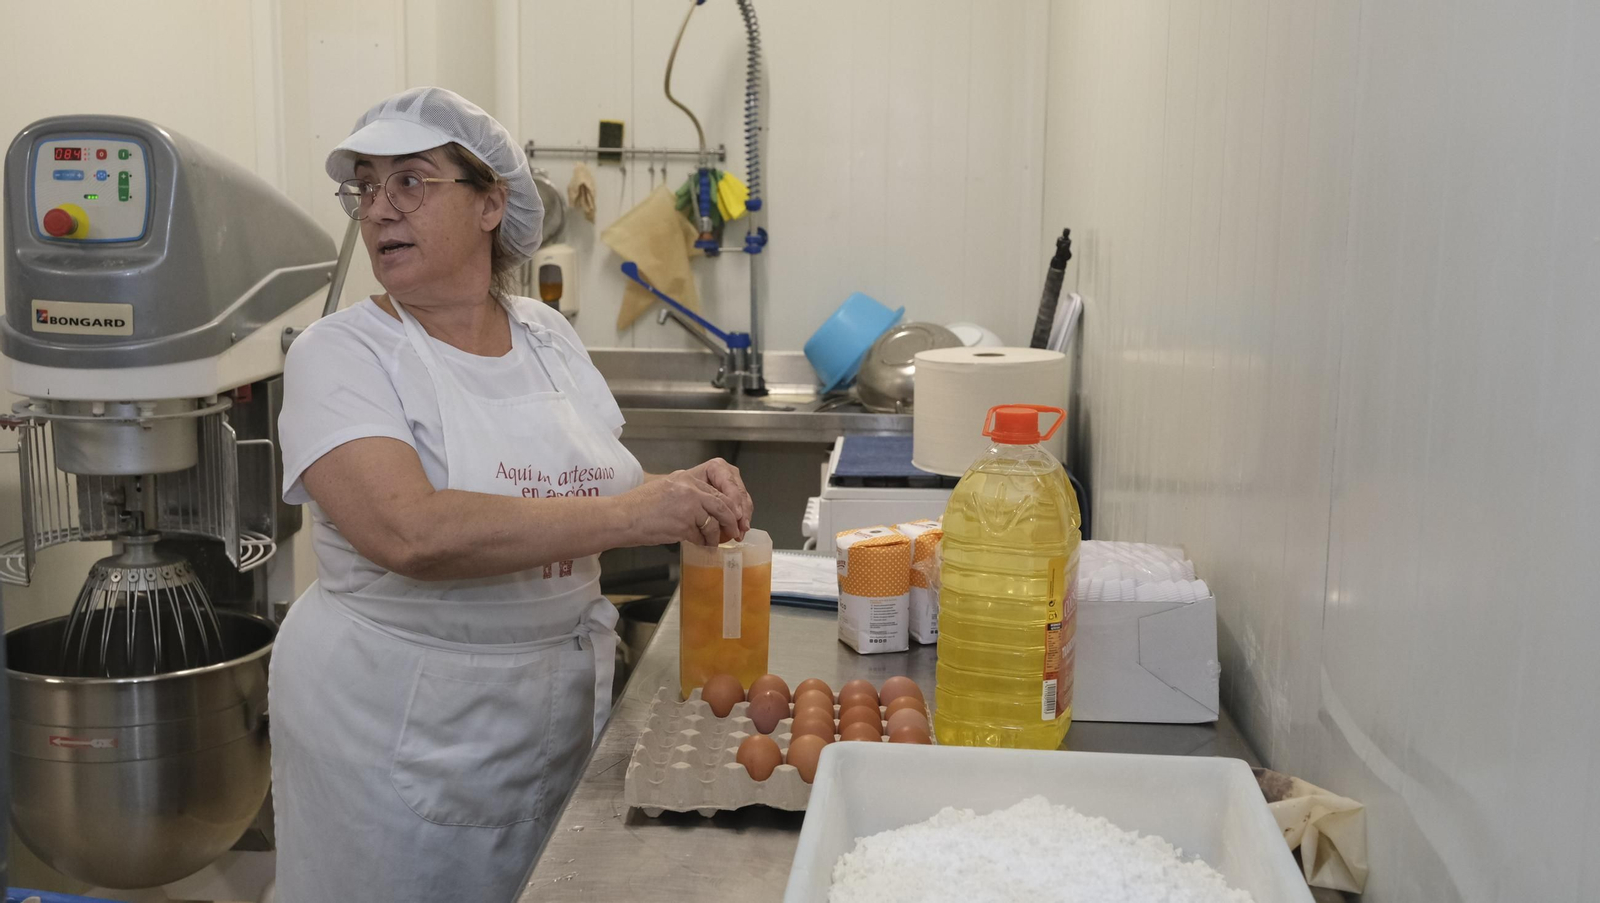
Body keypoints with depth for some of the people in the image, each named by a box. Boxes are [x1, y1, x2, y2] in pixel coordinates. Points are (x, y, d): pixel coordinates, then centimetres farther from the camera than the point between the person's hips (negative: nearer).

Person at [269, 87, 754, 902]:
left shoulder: (547, 336, 4)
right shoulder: (340, 353, -13)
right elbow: (414, 531, -29)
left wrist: (688, 497, -9)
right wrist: (632, 513, -29)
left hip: (564, 710, 5)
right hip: (400, 733, -5)